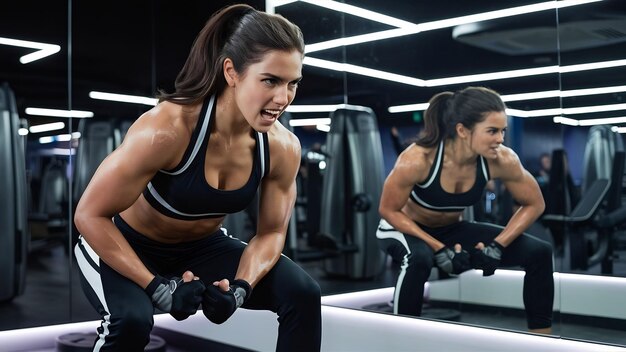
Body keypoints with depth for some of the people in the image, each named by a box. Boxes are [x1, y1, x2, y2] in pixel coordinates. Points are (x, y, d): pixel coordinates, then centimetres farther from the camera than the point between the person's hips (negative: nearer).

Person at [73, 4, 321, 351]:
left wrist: (240, 288, -22)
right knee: (132, 318, -34)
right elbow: (90, 214, -24)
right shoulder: (166, 129, -33)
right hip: (126, 246, -4)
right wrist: (156, 286, -27)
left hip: (204, 248, 4)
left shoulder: (283, 148, -19)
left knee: (302, 294, -13)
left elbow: (271, 231, -4)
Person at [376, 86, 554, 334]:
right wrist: (439, 249, -27)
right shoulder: (417, 160, -34)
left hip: (453, 230, 4)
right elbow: (388, 210, -21)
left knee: (539, 253, -10)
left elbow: (533, 204, -8)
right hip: (405, 229, -4)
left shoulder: (502, 160, -24)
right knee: (419, 259, -41)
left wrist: (498, 246, -19)